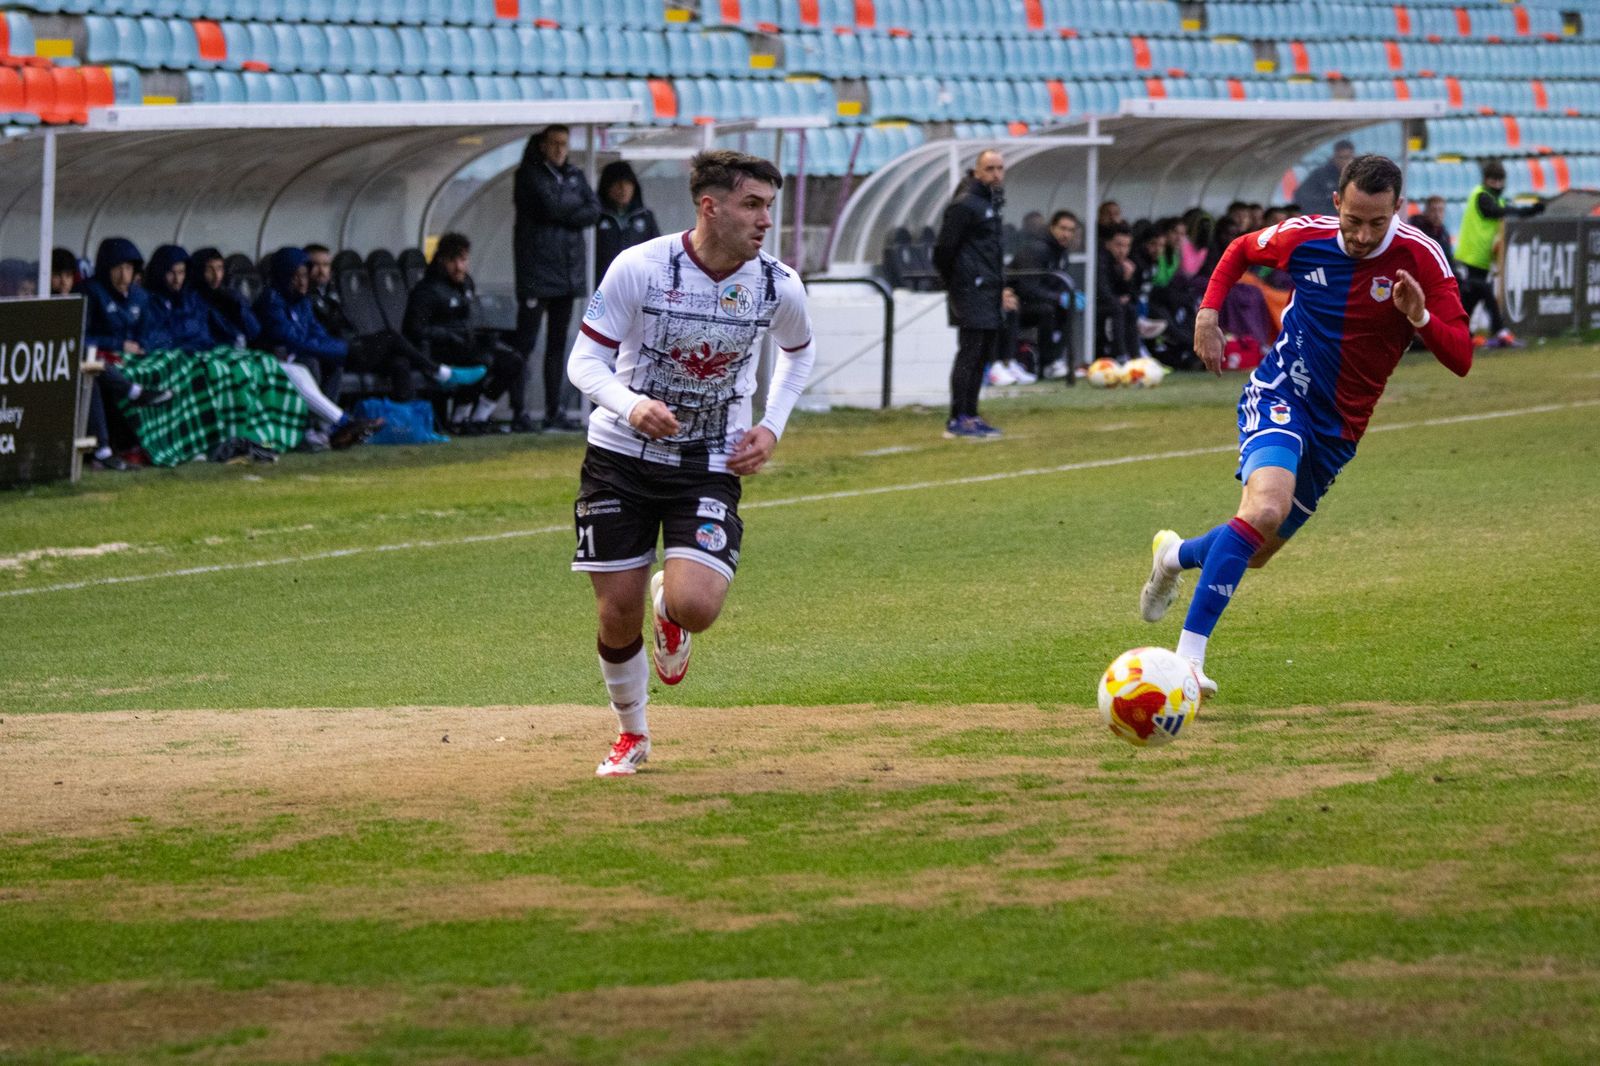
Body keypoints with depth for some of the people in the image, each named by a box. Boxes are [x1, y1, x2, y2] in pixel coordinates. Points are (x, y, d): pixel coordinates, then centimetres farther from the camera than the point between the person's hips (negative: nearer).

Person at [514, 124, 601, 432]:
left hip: (568, 274, 7)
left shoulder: (574, 176, 14)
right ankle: (516, 410, -7)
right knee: (525, 344, -8)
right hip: (536, 271, -7)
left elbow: (594, 210, 2)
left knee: (558, 345, 11)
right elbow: (551, 206, -18)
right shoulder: (530, 175, -4)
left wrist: (563, 215, -12)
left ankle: (555, 411, 15)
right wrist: (576, 204, -2)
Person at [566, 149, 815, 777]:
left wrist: (771, 428, 2)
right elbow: (585, 361, -11)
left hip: (710, 467, 1)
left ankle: (668, 600, 19)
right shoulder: (640, 268, -17)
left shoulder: (779, 287, -8)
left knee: (695, 606, -21)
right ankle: (631, 733, 30)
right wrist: (631, 406, -31)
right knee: (618, 617, 2)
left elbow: (798, 352, 15)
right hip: (621, 458, -1)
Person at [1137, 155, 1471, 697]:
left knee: (1259, 548, 14)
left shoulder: (1421, 260, -12)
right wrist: (1208, 313, 1)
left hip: (1338, 428, 3)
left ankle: (1175, 555, 49)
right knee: (1266, 507, -32)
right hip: (1281, 394, -3)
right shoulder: (1306, 237, -9)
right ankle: (1189, 654, -33)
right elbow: (1241, 250, 14)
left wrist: (1420, 317, -33)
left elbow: (1460, 358, -14)